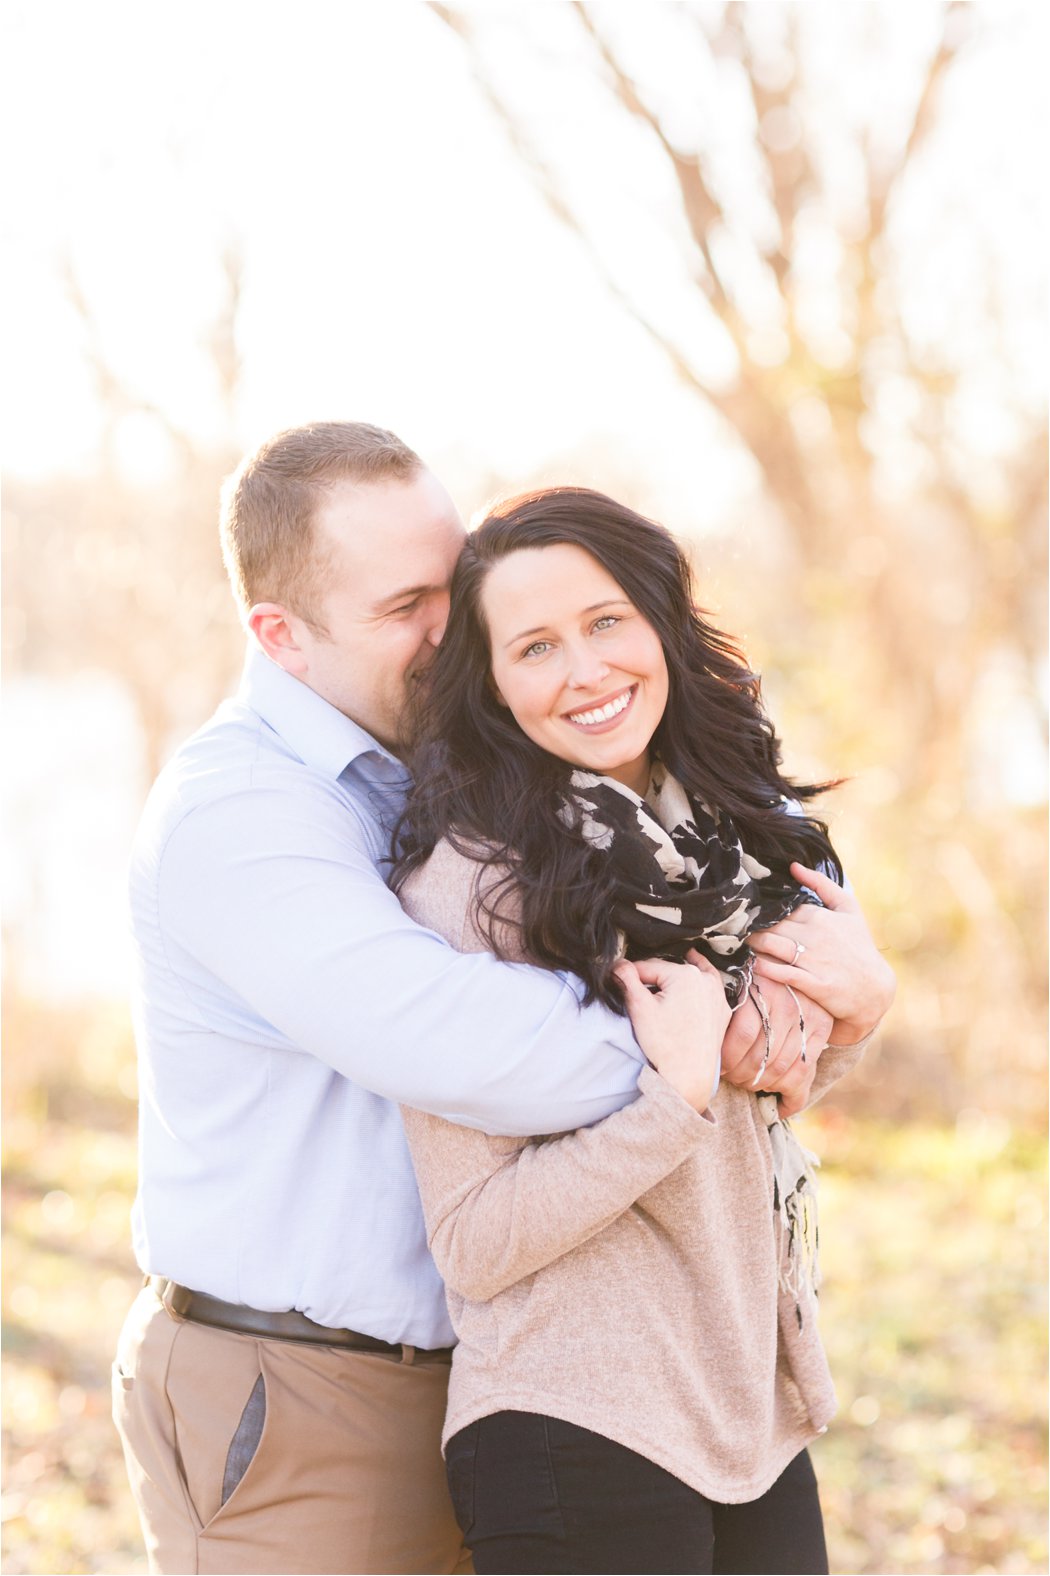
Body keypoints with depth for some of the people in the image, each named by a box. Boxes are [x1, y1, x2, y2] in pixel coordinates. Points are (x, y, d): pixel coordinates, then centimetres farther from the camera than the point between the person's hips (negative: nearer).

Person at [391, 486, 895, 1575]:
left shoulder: (732, 829, 3)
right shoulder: (467, 882, -16)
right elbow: (474, 1246, -17)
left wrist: (855, 1006, -2)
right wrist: (679, 1097, -24)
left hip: (760, 1413, 6)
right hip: (577, 1434, -6)